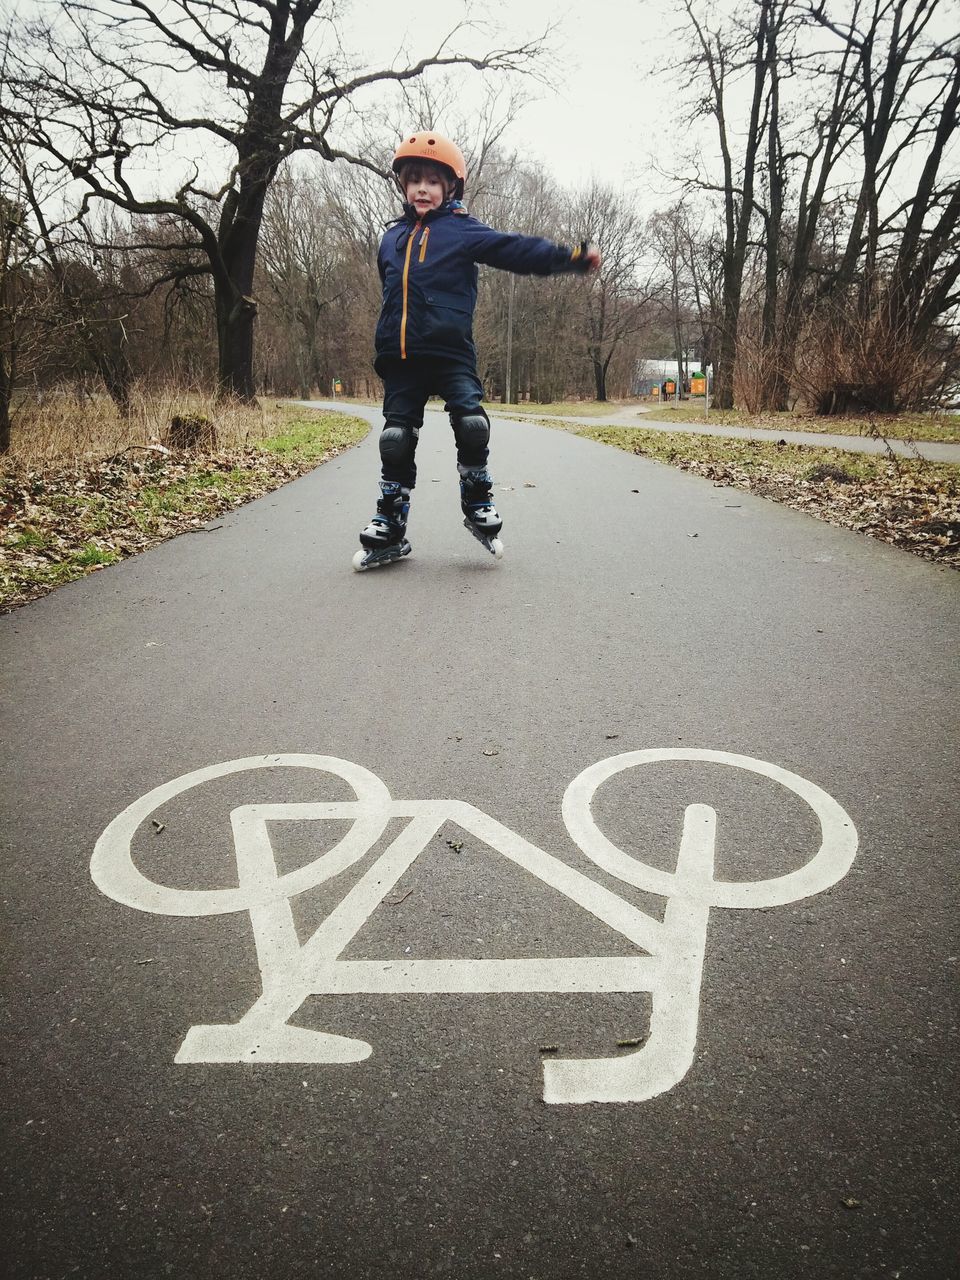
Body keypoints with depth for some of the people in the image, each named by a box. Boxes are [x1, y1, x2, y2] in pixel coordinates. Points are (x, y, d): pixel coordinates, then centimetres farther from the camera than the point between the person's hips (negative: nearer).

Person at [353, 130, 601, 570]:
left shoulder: (463, 231, 5)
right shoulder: (392, 238, 18)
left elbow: (518, 250, -4)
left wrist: (572, 255, -15)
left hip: (451, 353, -3)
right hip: (400, 358, 4)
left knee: (472, 425, -18)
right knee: (395, 438, 0)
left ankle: (477, 506, 5)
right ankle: (389, 529, 8)